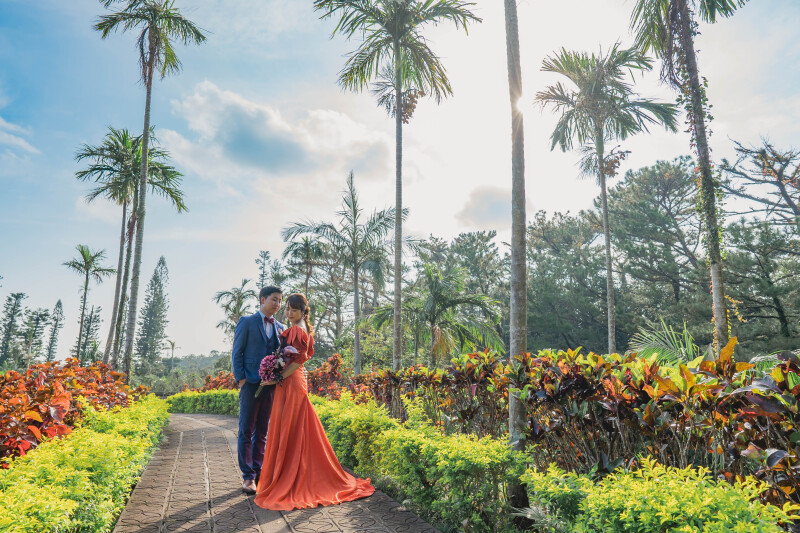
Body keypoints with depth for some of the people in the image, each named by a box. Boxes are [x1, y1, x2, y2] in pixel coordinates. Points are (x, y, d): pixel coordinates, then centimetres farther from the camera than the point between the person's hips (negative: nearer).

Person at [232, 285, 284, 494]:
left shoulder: (280, 327, 14)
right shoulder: (246, 322, 1)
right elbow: (237, 353, -1)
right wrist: (241, 379, -9)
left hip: (271, 385, 4)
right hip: (251, 384, -4)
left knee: (262, 431, 11)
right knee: (246, 431, 1)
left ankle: (258, 472, 20)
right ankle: (248, 476, 9)